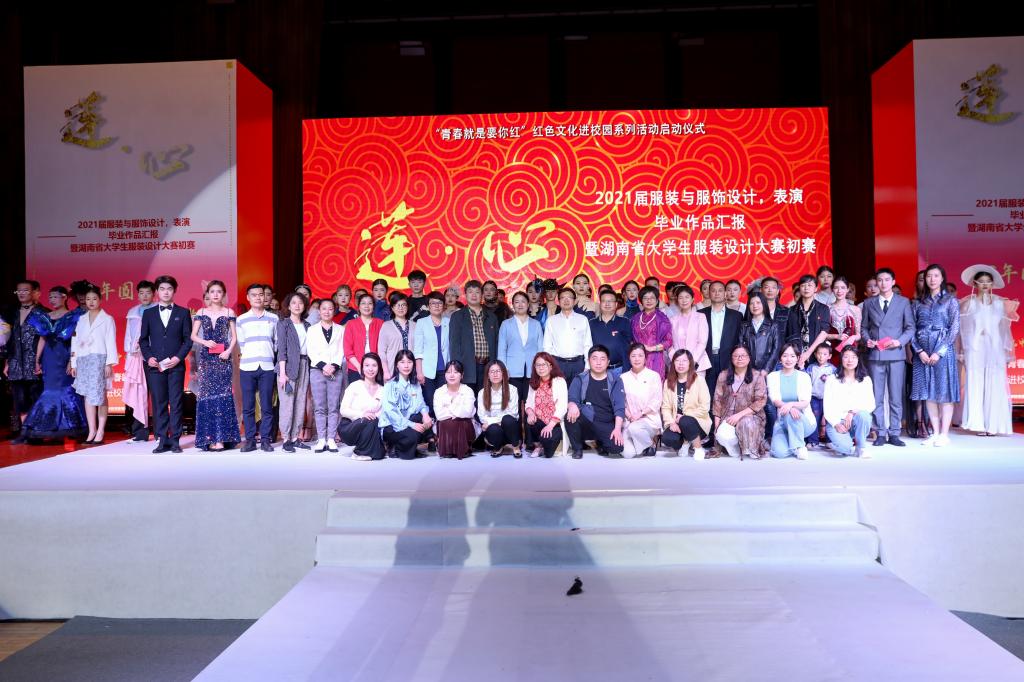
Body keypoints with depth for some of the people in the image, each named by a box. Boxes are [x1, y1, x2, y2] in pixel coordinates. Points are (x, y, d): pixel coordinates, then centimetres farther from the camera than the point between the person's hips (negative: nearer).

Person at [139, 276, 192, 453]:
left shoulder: (183, 313, 7)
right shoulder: (149, 314, 12)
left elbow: (188, 338, 4)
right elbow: (143, 339, 12)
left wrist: (178, 357, -8)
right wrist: (148, 357, -3)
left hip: (176, 365, -1)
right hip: (155, 365, 2)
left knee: (176, 403, -1)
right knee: (158, 404, 2)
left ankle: (175, 440, 4)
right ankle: (162, 440, 6)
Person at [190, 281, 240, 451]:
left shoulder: (229, 312, 6)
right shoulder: (201, 312, 9)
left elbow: (234, 336, 5)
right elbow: (193, 335, 8)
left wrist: (229, 351, -11)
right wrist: (205, 342, -11)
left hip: (223, 357, -1)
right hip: (206, 358, 1)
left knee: (222, 395, -6)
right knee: (207, 394, -1)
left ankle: (222, 437, -4)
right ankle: (210, 437, 3)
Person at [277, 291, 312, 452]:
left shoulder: (307, 326, 15)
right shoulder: (283, 324, 2)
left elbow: (309, 348, 14)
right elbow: (281, 349, -5)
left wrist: (310, 371, 5)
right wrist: (282, 373, -13)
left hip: (304, 366, 5)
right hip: (288, 366, -5)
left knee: (301, 404, 4)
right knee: (287, 403, -6)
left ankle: (295, 437, 11)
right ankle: (286, 439, 0)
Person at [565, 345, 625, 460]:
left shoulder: (615, 381, 6)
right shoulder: (579, 379, 7)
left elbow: (619, 407, -3)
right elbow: (572, 398, -5)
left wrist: (617, 429, -17)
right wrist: (572, 405, -31)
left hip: (606, 425, 0)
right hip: (585, 422, 0)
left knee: (617, 447, -28)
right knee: (570, 415, -32)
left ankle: (600, 442, 12)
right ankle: (577, 448, -4)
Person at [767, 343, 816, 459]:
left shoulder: (804, 376, 4)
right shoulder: (773, 376, 5)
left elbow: (805, 402, -8)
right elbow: (775, 400, -8)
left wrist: (791, 404, -32)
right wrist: (788, 407, -31)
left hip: (804, 421, 0)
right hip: (782, 421, 1)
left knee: (790, 412, -36)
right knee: (779, 452, -27)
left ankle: (799, 446, -15)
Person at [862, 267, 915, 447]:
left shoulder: (903, 302, 8)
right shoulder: (869, 303, 13)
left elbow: (910, 327, 6)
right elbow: (864, 327, 14)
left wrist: (900, 341, -10)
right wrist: (867, 340, -5)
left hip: (896, 354, -1)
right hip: (875, 355, 1)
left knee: (896, 397, 1)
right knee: (876, 397, 2)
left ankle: (894, 434, 7)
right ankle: (880, 433, 8)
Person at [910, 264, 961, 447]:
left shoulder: (951, 301, 3)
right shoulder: (918, 303, 10)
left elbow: (955, 329, -4)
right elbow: (912, 329, 6)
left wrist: (939, 351, -12)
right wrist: (919, 350, -8)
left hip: (943, 350, -3)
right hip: (922, 351, 3)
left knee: (945, 392, -1)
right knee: (929, 393, 5)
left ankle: (944, 434, 3)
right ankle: (935, 433, 11)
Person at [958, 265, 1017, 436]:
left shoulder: (1000, 303, 9)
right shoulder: (968, 303, 4)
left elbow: (1004, 330, 10)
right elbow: (962, 329, 4)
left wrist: (1007, 353, 7)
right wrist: (961, 352, 0)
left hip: (995, 350, 1)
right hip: (974, 350, -1)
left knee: (995, 387, -2)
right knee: (975, 386, -4)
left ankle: (993, 424, 4)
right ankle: (979, 424, -2)